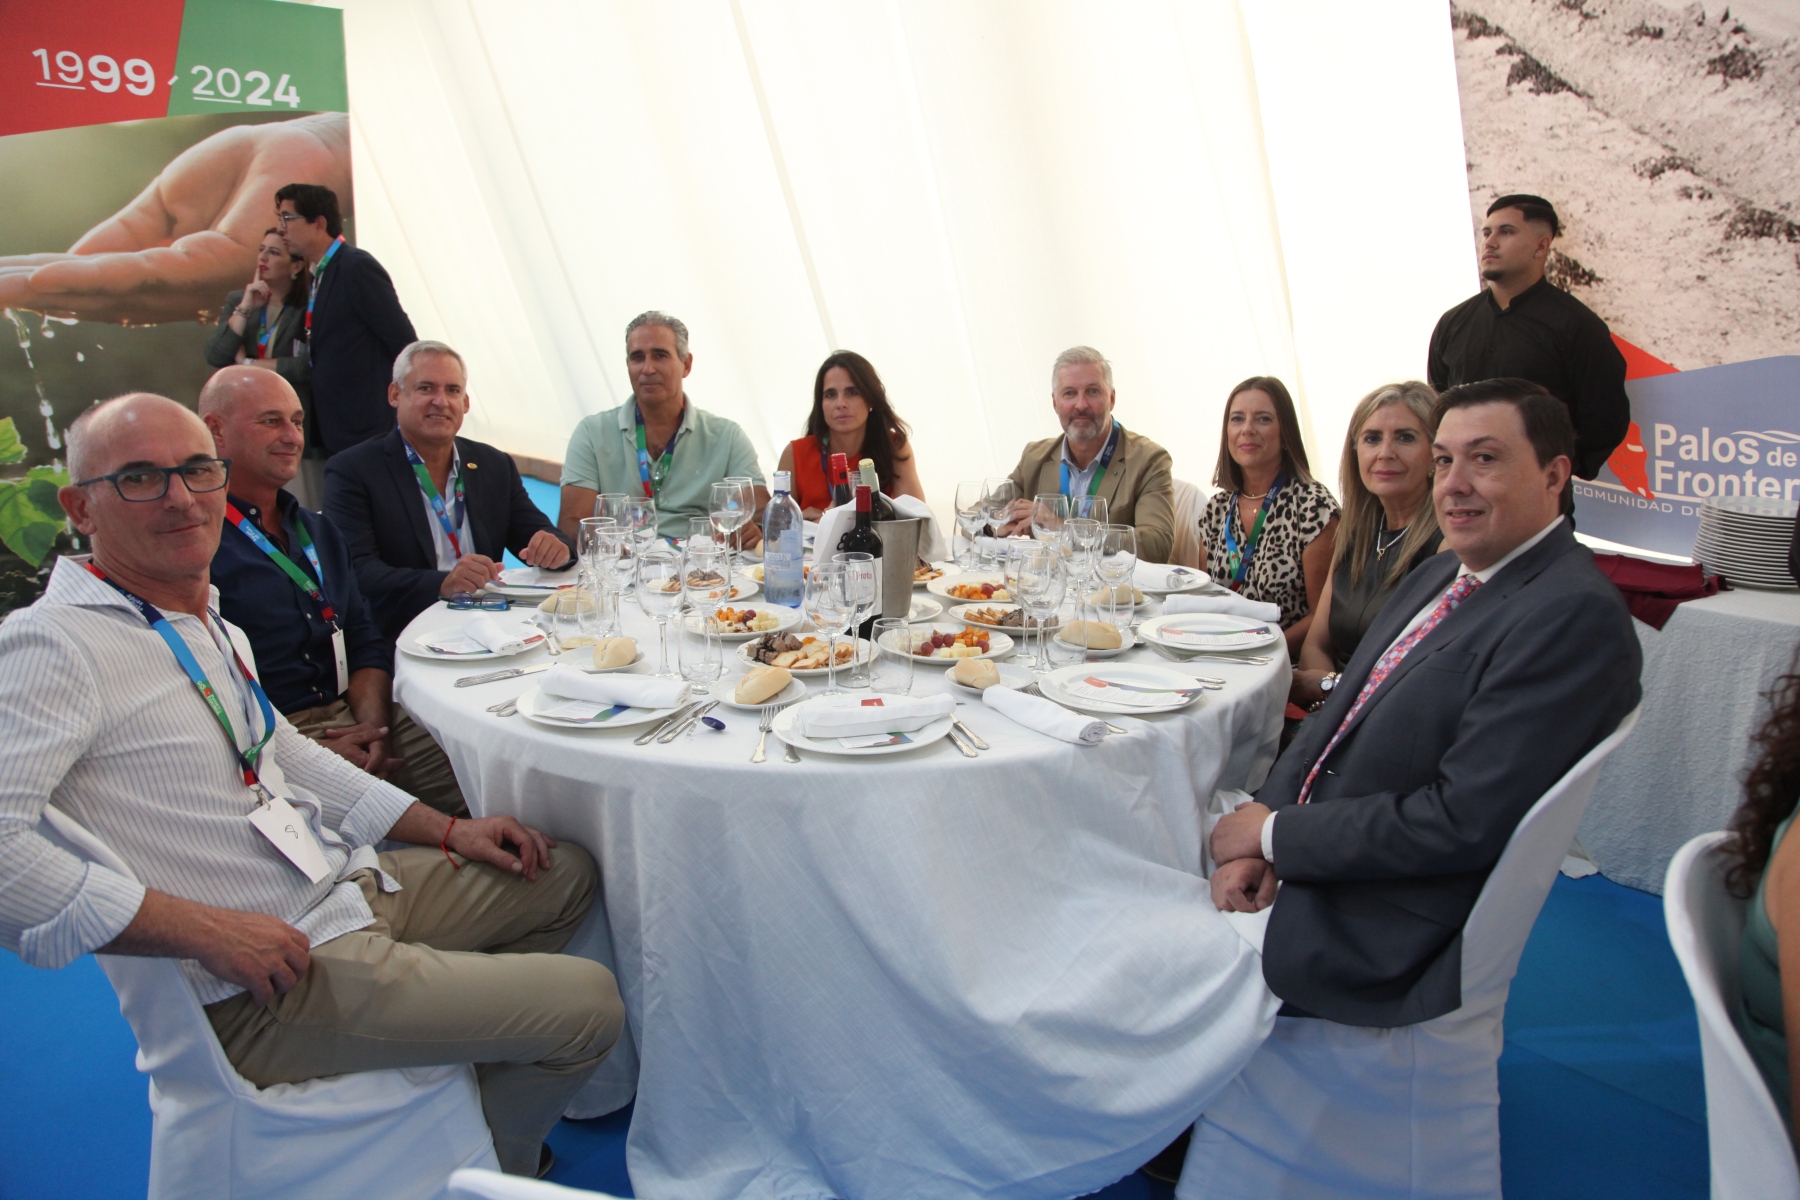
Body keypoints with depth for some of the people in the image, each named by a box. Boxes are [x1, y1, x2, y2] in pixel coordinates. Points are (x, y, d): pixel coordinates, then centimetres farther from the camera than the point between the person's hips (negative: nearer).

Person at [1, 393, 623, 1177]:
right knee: (588, 1004, -12)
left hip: (350, 886, 10)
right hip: (253, 991, -9)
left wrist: (446, 831, 13)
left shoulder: (212, 628, 12)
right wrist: (209, 930, -26)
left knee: (568, 875, 18)